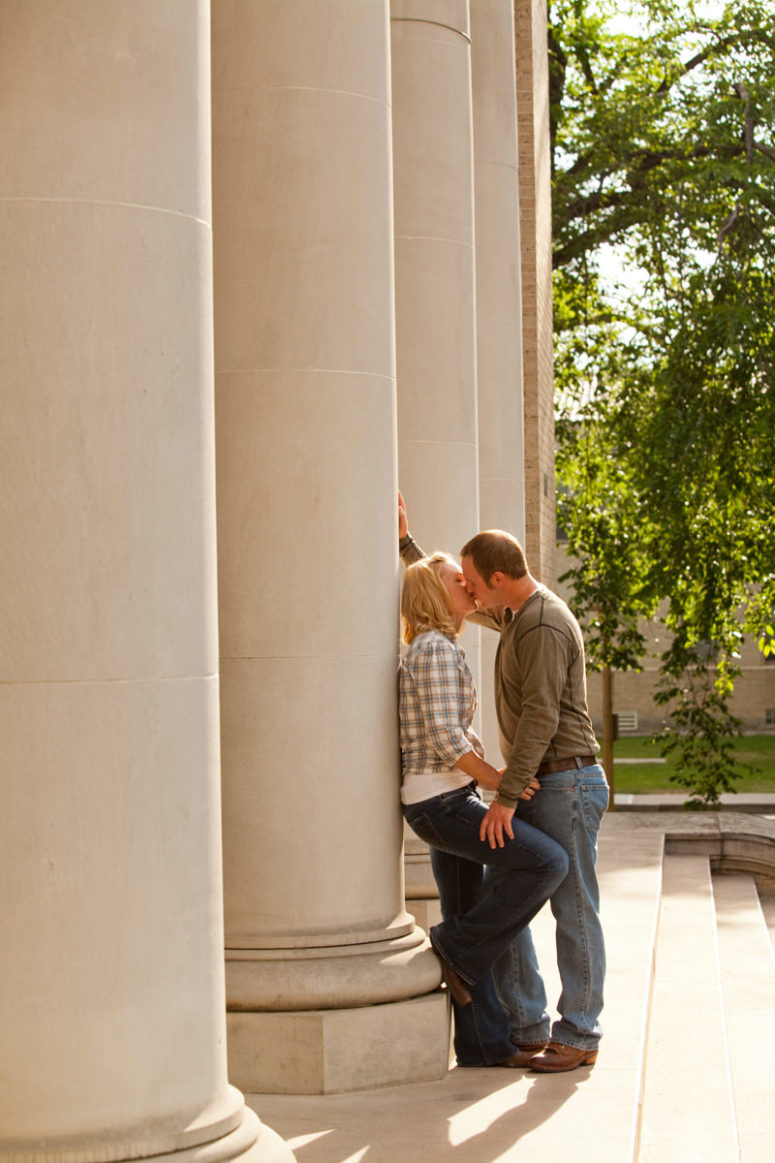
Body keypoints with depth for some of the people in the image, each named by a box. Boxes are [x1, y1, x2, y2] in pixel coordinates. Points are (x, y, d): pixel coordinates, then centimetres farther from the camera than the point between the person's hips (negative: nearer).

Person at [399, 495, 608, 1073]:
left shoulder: (545, 627, -18)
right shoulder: (516, 612, 13)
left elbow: (540, 717, -23)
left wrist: (506, 797, -23)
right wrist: (405, 540, 22)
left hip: (567, 783, -10)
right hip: (538, 787, 10)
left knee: (574, 912, -1)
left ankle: (578, 1036, 8)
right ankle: (528, 1028, 14)